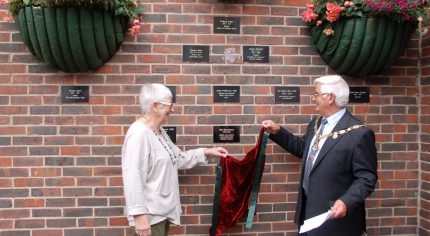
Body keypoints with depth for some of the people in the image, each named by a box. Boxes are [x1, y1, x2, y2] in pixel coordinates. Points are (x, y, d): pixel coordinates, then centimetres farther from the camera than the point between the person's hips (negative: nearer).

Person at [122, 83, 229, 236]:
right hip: (149, 214, -10)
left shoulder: (159, 131, 10)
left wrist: (206, 153, 13)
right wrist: (139, 215, -28)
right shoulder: (139, 133, -21)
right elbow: (133, 178, -26)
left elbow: (177, 158, 20)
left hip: (162, 210, 10)